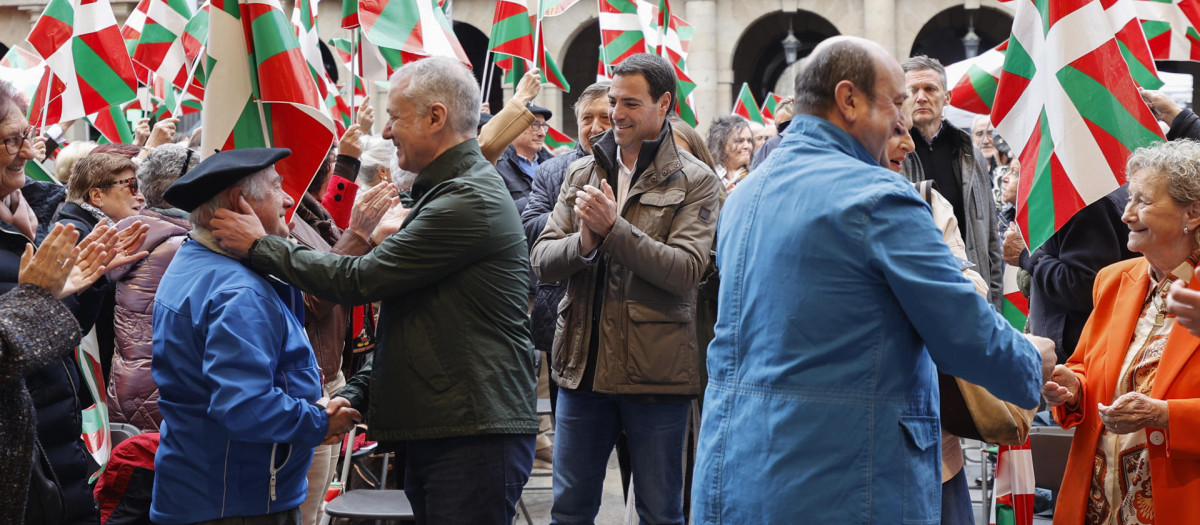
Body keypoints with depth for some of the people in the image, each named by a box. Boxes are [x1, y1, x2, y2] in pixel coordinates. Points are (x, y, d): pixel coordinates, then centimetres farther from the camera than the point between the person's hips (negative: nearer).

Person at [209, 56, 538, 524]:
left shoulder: (469, 201, -15)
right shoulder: (444, 194, 20)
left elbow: (360, 280, -16)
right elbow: (408, 319, 23)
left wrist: (260, 247, -5)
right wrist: (358, 392, 10)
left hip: (476, 437, -10)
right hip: (433, 432, 10)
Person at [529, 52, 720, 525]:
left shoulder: (695, 182, -3)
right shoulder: (582, 173, 11)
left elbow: (686, 270, -15)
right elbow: (541, 259, 5)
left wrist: (612, 228, -21)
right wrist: (583, 242, -16)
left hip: (655, 375, -4)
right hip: (583, 363, 4)